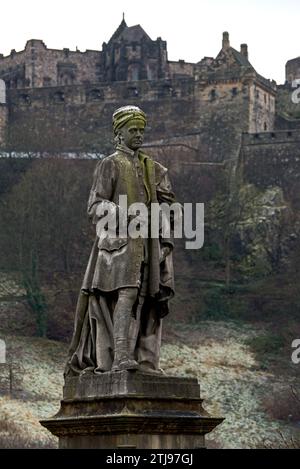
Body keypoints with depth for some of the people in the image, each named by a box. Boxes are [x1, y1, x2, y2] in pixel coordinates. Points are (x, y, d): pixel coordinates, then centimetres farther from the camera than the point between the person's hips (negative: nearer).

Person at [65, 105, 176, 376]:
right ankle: (121, 358, -29)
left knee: (148, 299, -1)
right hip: (120, 240, -6)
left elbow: (164, 203, 21)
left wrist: (165, 241, 7)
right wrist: (123, 213, -18)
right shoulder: (109, 165, 5)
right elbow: (95, 206, -2)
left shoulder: (152, 168, 21)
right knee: (126, 293, -21)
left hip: (148, 242, 6)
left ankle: (146, 361, -1)